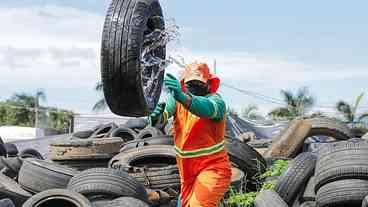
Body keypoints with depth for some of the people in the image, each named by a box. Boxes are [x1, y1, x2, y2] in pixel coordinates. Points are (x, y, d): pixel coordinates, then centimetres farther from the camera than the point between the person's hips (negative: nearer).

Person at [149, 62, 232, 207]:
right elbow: (164, 112, -19)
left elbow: (208, 108, -40)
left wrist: (182, 97, -59)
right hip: (187, 172, 6)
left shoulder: (215, 100, -17)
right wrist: (156, 116, -44)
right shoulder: (177, 98, -3)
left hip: (212, 168, -6)